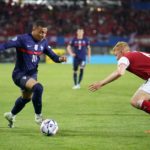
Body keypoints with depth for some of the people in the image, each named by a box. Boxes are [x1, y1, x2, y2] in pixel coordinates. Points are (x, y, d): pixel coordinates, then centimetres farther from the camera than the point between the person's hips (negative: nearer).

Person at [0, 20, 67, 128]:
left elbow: (52, 55, 6)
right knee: (38, 88, -31)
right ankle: (38, 116, -13)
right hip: (20, 74, -8)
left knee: (26, 98, 26)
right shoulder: (23, 39, -19)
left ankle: (11, 115, 54)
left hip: (32, 74, 8)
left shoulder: (44, 42, 1)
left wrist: (60, 59, -15)